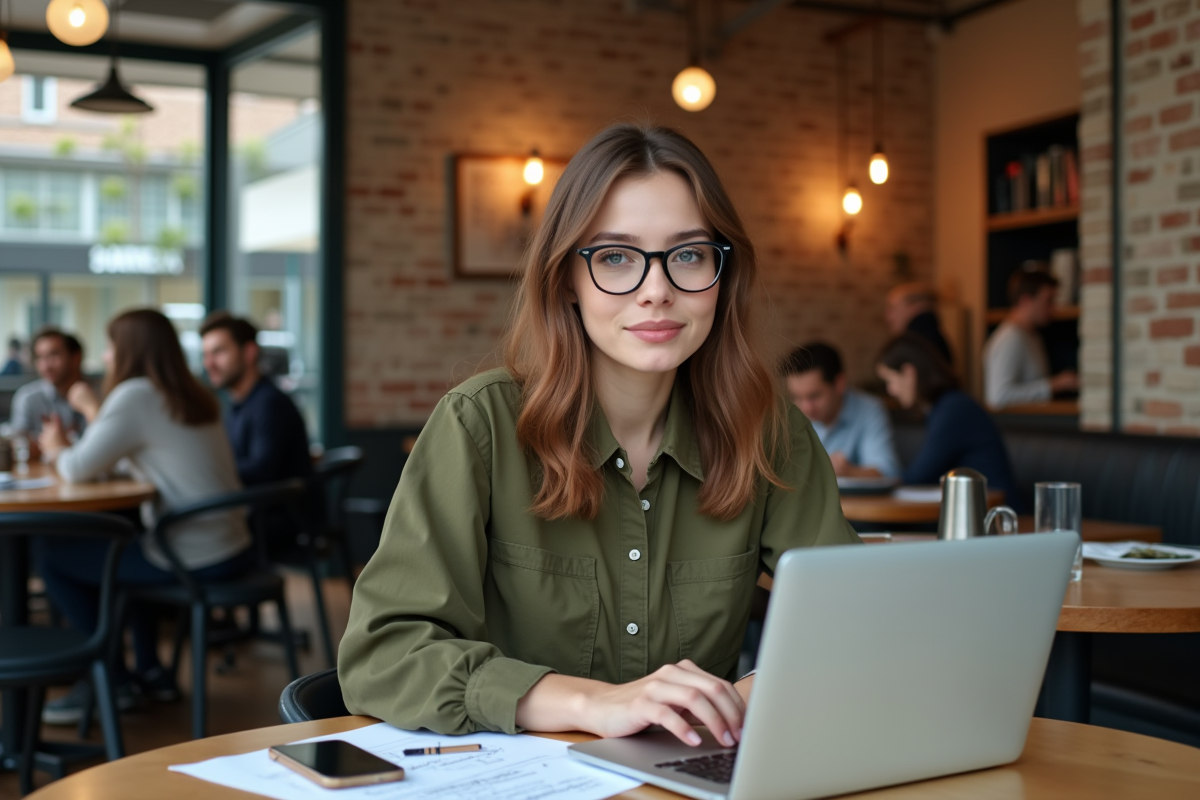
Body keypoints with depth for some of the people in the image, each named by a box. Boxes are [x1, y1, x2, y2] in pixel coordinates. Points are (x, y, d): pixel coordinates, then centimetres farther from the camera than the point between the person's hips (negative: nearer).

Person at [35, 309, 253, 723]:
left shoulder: (135, 396, -14)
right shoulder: (191, 395, 12)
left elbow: (78, 470, -12)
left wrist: (56, 449, 8)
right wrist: (93, 410, 28)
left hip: (193, 560, -9)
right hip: (232, 547, 10)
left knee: (52, 557, 4)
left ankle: (110, 682, 11)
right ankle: (149, 671, 36)